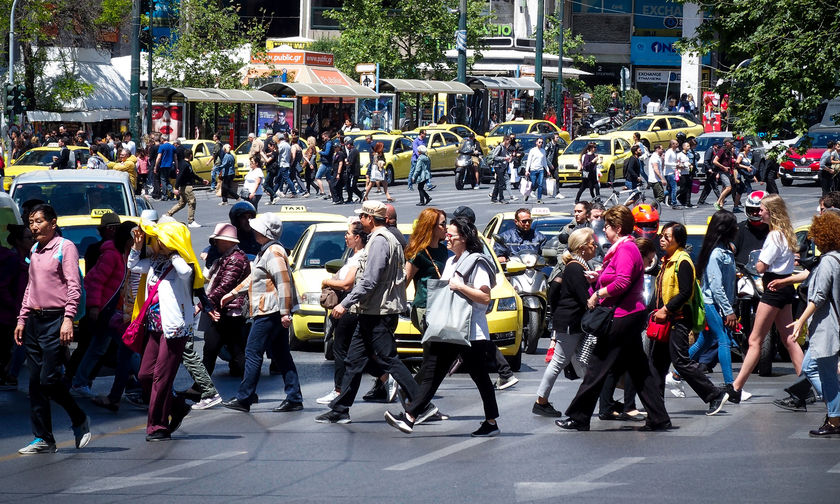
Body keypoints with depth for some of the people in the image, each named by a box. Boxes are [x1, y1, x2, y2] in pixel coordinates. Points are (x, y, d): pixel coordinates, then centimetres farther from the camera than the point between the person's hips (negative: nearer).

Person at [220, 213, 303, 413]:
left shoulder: (274, 253, -15)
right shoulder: (265, 252, 18)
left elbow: (284, 282, -22)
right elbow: (253, 277, 31)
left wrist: (284, 312, -24)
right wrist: (233, 293, 34)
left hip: (269, 313, -11)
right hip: (276, 313, 11)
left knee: (253, 353, -6)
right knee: (282, 356, 9)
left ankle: (244, 399, -3)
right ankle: (294, 399, 9)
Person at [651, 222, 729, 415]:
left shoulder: (682, 262, -13)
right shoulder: (667, 261, 17)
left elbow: (685, 293, -20)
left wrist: (666, 310, -19)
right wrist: (657, 311, 13)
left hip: (679, 319, -10)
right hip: (666, 320, 10)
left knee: (681, 361, -13)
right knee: (658, 362, 11)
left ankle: (716, 395, -9)